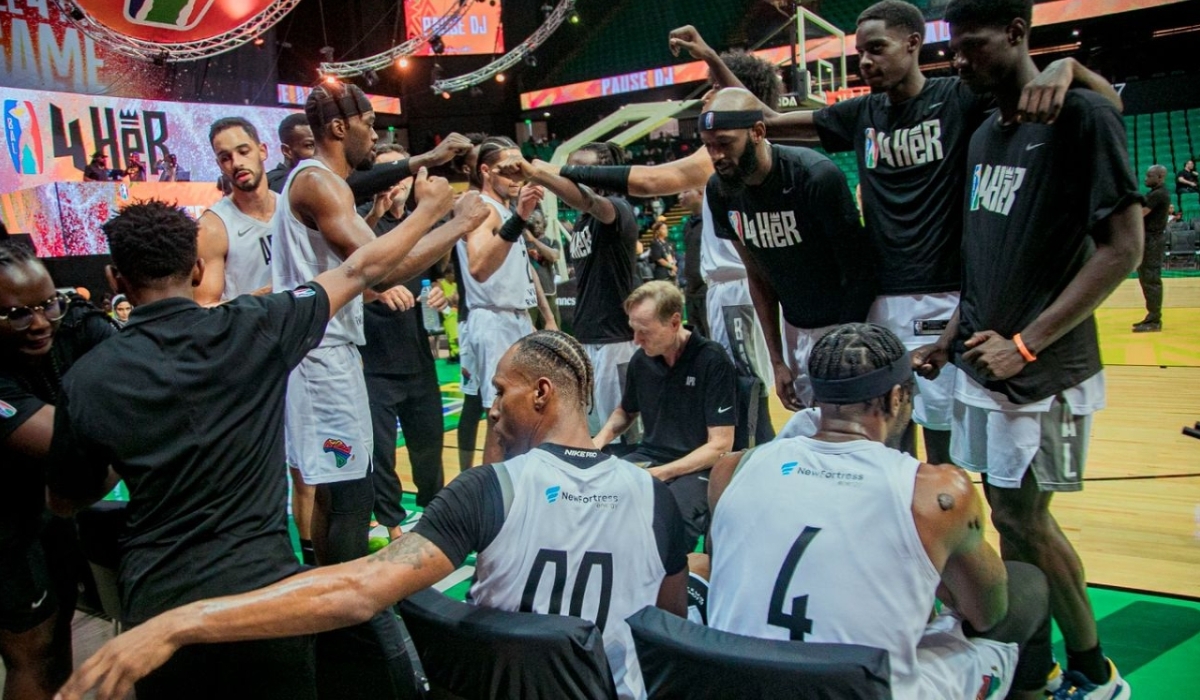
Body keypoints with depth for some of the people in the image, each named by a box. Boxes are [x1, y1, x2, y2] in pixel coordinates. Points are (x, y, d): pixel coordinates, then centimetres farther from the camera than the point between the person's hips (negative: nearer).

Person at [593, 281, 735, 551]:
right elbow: (625, 412, 27)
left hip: (698, 467, -5)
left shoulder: (713, 361, -10)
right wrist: (600, 439, 5)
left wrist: (660, 474, -19)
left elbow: (720, 446, -11)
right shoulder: (641, 359, 5)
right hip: (649, 456, 6)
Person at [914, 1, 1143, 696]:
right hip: (982, 365, 7)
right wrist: (952, 340, 13)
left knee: (1024, 518, -1)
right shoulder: (984, 135, 12)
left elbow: (1123, 248, -15)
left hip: (1045, 373, -7)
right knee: (1011, 513, 11)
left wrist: (1027, 344, -18)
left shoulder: (1083, 115, -11)